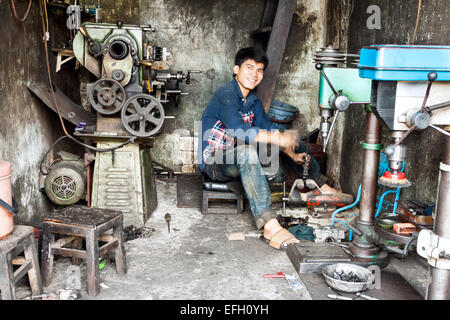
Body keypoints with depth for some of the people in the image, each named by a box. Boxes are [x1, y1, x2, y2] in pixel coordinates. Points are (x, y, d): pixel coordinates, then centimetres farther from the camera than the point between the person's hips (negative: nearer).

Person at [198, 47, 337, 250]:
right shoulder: (225, 95, -18)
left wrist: (291, 152, -7)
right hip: (213, 163, -8)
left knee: (290, 135, 8)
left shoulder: (253, 99, 10)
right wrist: (278, 138, -37)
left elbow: (267, 128, 8)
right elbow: (238, 130, -33)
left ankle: (322, 187, 14)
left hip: (236, 161, 9)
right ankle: (269, 226, -51)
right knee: (245, 150, -41)